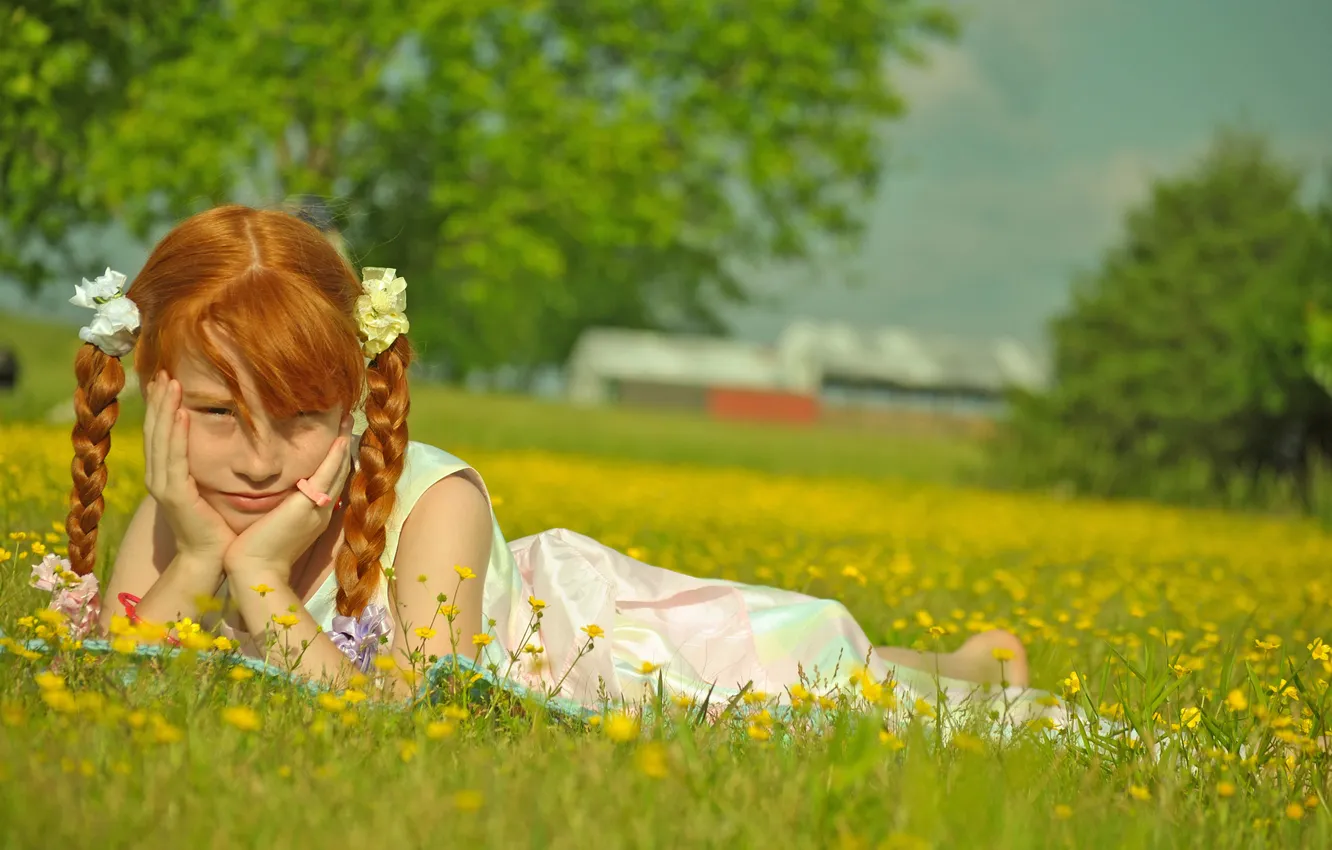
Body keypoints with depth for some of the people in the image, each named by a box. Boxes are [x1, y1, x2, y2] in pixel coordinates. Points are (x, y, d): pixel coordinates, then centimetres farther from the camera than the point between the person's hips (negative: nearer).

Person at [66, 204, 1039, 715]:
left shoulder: (428, 501, -41)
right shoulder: (176, 528, -27)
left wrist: (259, 574, -51)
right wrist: (193, 568, -45)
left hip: (597, 628, -5)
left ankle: (976, 666, 42)